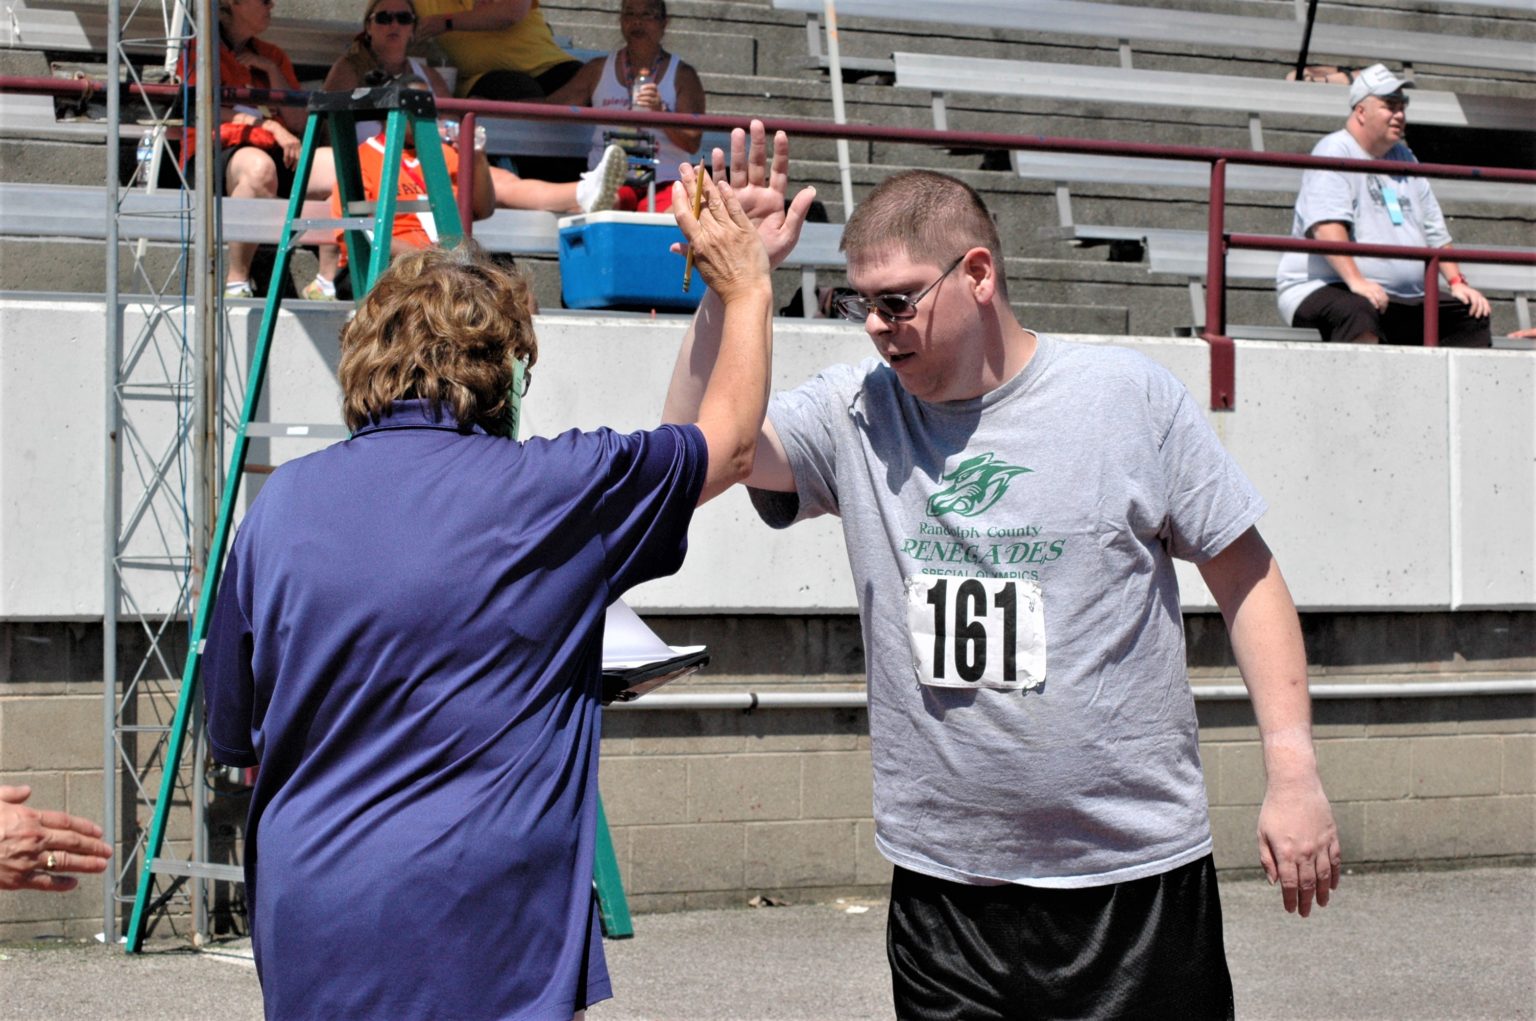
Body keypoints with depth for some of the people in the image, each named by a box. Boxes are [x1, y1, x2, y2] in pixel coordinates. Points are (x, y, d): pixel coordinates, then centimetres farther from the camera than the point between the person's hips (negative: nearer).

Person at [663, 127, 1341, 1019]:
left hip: (1138, 876, -2)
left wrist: (1294, 769, -5)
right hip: (942, 884, 2)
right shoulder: (855, 413, 4)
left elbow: (1244, 574, 1)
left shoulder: (1130, 396, -3)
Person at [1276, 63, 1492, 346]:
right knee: (1359, 313, -39)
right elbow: (1326, 224, -21)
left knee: (1473, 318, -5)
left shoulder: (1403, 156, 21)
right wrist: (1355, 280, -32)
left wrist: (1457, 282, 12)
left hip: (1406, 302, 8)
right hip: (1327, 288, -8)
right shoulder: (1335, 151, -5)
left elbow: (1434, 229, 25)